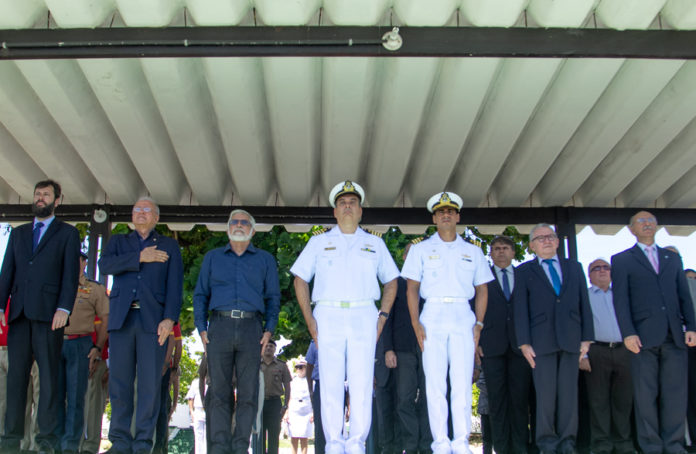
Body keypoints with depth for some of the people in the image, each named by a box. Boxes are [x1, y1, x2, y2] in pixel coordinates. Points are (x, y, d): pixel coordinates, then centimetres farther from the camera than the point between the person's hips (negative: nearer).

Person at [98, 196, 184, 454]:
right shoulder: (119, 241, 21)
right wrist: (139, 257, -8)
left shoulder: (169, 246, 16)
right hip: (121, 318, 2)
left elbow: (174, 285, 4)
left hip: (153, 319, -1)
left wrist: (169, 318, -9)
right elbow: (105, 265, 0)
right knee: (119, 382, 0)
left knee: (150, 383, -4)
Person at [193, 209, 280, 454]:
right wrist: (202, 329, 2)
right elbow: (200, 294, 15)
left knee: (248, 392, -3)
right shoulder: (212, 258, 18)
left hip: (251, 328, 0)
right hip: (220, 326, 0)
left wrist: (269, 330, 0)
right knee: (219, 390, -3)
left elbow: (273, 297, 13)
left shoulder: (265, 260, 16)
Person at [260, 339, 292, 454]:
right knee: (259, 435, 1)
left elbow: (287, 387, 7)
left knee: (273, 435, -1)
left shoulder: (281, 366, 9)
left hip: (275, 402, -1)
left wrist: (285, 406, -2)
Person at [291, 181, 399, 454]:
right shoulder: (319, 243, 15)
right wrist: (309, 319, 2)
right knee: (330, 383, -3)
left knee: (362, 383, -5)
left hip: (363, 317, 0)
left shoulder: (375, 244, 18)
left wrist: (383, 317, 5)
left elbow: (391, 281, 19)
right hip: (328, 315, 0)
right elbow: (300, 280, 13)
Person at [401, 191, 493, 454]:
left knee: (463, 383, -4)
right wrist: (416, 323, -6)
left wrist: (479, 323, 1)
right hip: (432, 316, -1)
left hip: (463, 317, 1)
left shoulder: (473, 252, 15)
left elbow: (482, 290, 14)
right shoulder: (421, 250, 11)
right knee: (435, 382, -3)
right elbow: (412, 288, 5)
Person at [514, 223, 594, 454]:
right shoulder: (524, 271, 10)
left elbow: (584, 304, 13)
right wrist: (524, 342, -5)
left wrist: (586, 338, 4)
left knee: (569, 391, 1)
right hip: (542, 340, -2)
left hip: (571, 339, 2)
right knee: (545, 392, -2)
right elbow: (520, 309, 3)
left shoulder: (574, 267, 17)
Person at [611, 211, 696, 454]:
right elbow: (620, 299, 0)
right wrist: (628, 333, -10)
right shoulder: (621, 260, 9)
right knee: (646, 395, -1)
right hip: (644, 336, -3)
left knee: (676, 394, 0)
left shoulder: (673, 258, 20)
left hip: (674, 335, 3)